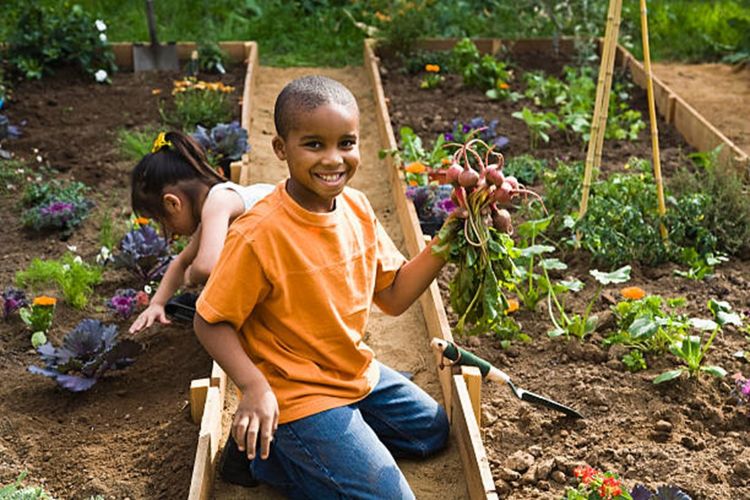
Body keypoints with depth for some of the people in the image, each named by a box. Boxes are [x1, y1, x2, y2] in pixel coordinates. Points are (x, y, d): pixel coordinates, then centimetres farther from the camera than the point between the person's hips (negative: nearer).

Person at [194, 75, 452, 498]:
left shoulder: (357, 208, -6)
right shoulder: (258, 235, -28)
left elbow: (393, 296, 1)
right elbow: (211, 323, -19)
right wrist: (255, 388, -31)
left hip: (359, 372, 8)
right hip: (297, 395, -8)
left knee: (433, 430, 26)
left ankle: (296, 447, 18)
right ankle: (267, 451, 4)